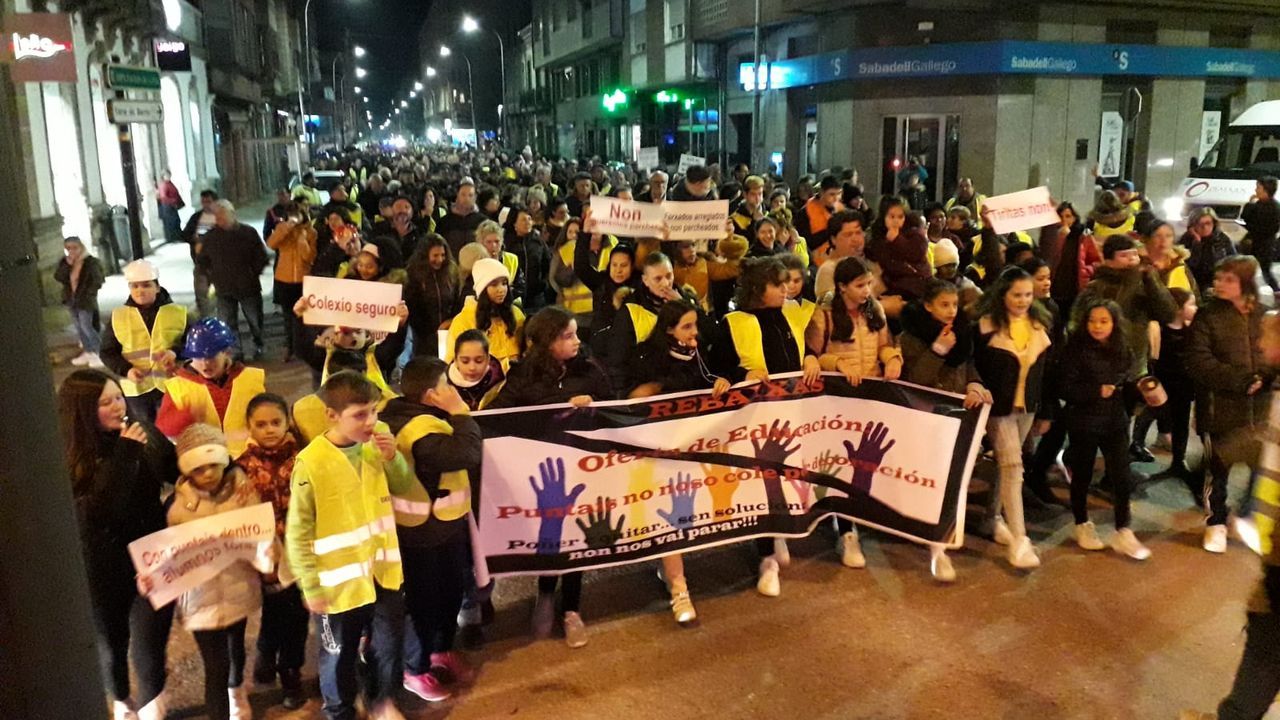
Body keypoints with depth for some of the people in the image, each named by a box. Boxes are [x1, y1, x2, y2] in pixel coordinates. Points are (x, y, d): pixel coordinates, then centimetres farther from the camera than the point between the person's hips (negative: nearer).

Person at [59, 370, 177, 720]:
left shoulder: (144, 432, -11)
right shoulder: (69, 458, -17)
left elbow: (177, 472, 2)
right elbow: (93, 513, -28)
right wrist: (125, 455, -31)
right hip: (104, 569, -1)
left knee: (149, 645, 3)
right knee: (111, 642, 21)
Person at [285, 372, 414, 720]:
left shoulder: (376, 446, -5)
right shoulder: (311, 463, -20)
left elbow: (404, 487, 8)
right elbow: (297, 532, -14)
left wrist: (393, 458, -12)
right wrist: (311, 587, -12)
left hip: (383, 571, 4)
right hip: (340, 581, -4)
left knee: (388, 644, 19)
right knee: (339, 655, 17)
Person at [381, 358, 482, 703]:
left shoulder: (408, 416, 3)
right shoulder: (421, 428, -29)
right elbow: (467, 453, -36)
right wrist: (460, 412, -27)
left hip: (444, 523, 10)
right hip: (425, 531, -10)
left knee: (451, 590, 24)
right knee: (424, 599, 8)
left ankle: (442, 650, 44)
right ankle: (416, 669, 28)